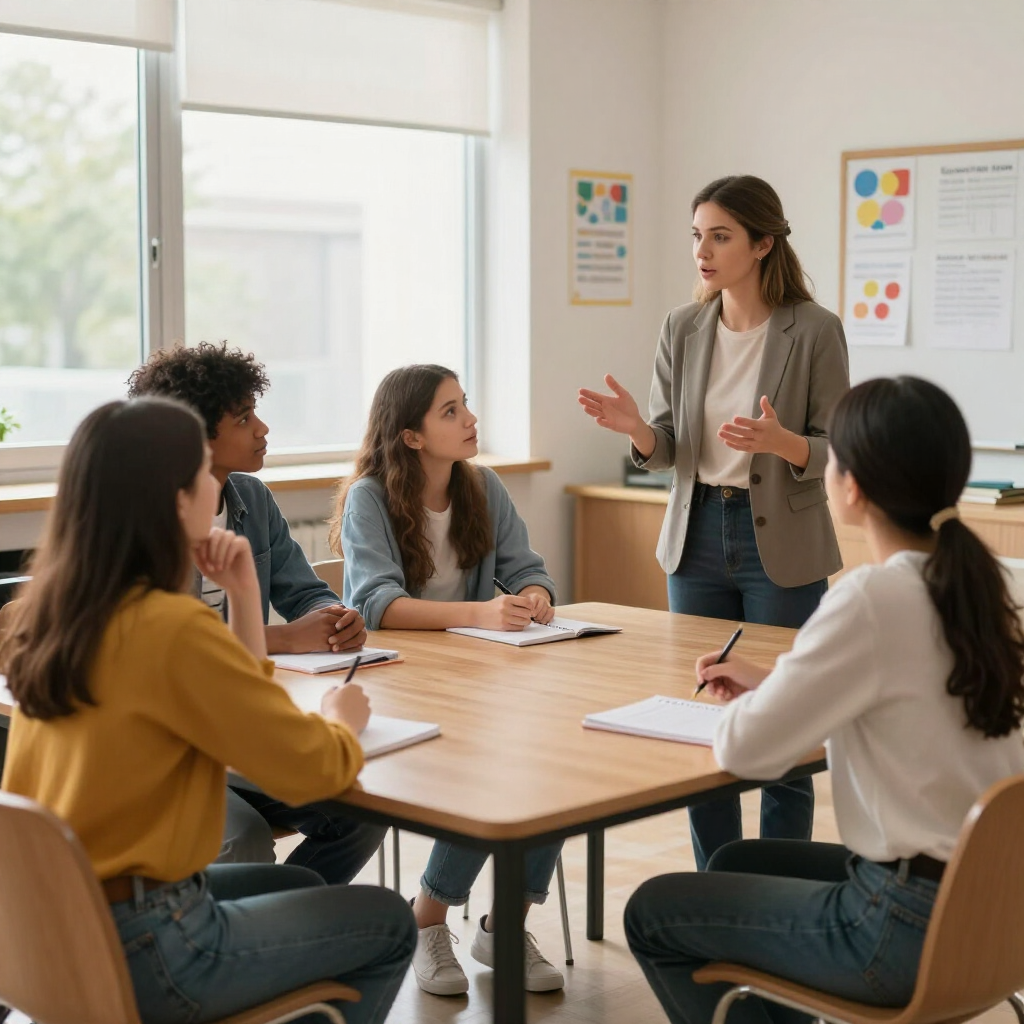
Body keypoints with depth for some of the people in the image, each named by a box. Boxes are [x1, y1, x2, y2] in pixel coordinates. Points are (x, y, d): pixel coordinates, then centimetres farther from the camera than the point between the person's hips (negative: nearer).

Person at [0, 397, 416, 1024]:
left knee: (299, 886, 29)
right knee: (390, 926, 12)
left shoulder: (55, 611, 4)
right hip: (137, 947, -8)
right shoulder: (172, 626, -23)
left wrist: (243, 593, 3)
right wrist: (343, 720, 6)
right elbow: (311, 770, -15)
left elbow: (238, 710, 13)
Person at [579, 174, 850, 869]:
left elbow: (839, 451, -7)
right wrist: (636, 428, -14)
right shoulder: (684, 329, 4)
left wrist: (780, 443, -27)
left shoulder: (814, 330, -9)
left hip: (780, 548, -4)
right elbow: (667, 448, 8)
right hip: (698, 535, 5)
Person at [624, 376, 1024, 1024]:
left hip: (911, 926, -8)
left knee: (652, 914, 10)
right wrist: (772, 685, 13)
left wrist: (746, 708, 4)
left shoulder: (873, 599, -23)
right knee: (737, 864, 28)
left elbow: (746, 750, -18)